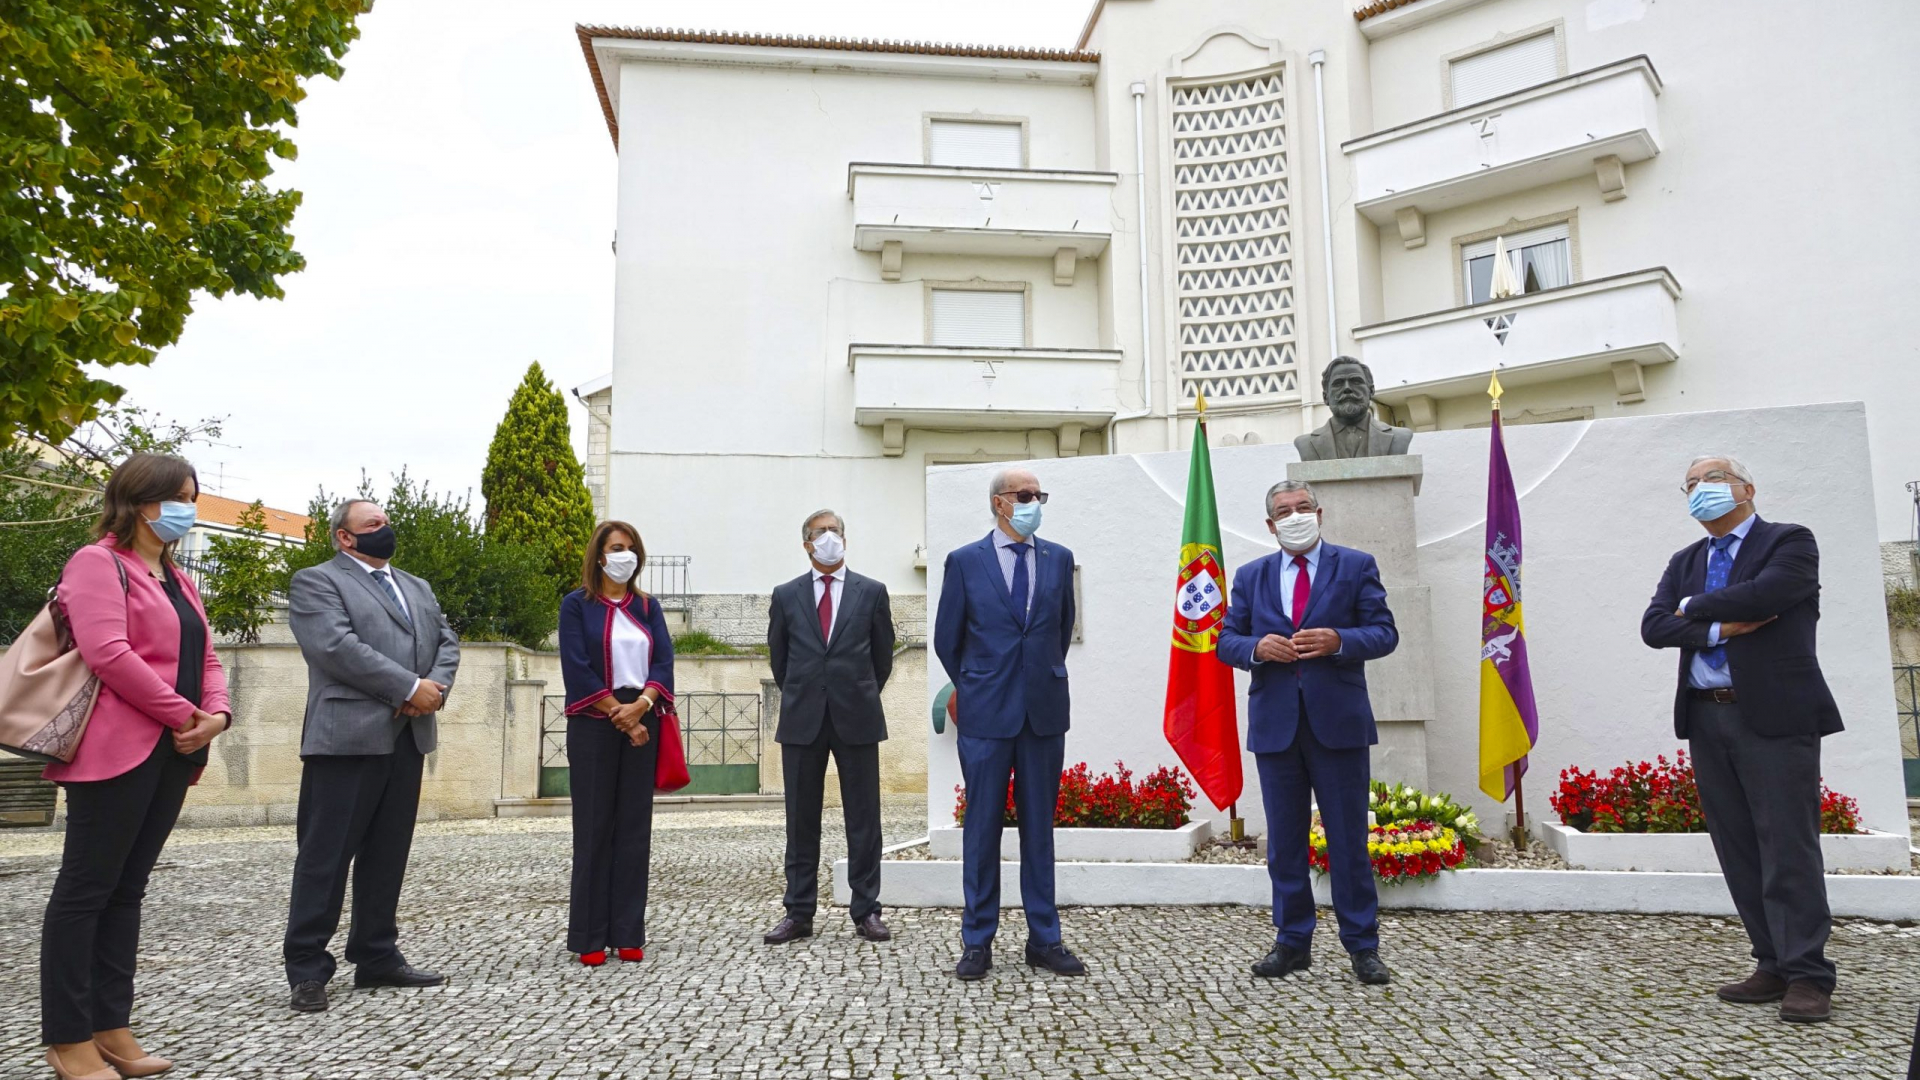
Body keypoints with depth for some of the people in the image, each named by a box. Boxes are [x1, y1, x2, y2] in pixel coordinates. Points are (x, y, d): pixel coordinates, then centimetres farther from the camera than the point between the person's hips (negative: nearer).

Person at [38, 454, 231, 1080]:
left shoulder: (178, 580, 20)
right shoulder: (98, 563, -6)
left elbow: (205, 660, 17)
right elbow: (107, 654, -18)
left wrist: (216, 715, -3)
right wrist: (184, 715, -15)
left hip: (172, 752, 8)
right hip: (117, 751, -8)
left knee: (127, 889, 11)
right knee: (86, 888, -1)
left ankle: (111, 1027, 17)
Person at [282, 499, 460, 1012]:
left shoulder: (417, 587, 22)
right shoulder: (316, 582, 0)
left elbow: (446, 641, 15)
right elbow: (338, 646, -15)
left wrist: (435, 687, -6)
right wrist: (411, 688, -16)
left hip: (408, 737, 7)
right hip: (348, 735, -7)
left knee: (388, 853, 11)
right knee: (326, 855, -1)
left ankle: (377, 957, 20)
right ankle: (307, 969, 7)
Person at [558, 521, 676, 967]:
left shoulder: (648, 607, 12)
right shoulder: (577, 605, 1)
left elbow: (663, 661, 2)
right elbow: (577, 668, -8)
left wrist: (640, 706, -15)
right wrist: (618, 714, -12)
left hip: (642, 724, 4)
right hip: (594, 725, -4)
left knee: (635, 827, 4)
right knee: (594, 827, 0)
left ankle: (628, 934, 10)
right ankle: (589, 937, 8)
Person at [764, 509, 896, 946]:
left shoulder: (871, 592, 4)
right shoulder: (786, 595, 7)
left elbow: (883, 654, 11)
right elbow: (778, 656, 16)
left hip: (856, 718, -1)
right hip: (803, 720, 1)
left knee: (863, 819, 3)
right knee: (801, 820, 6)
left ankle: (866, 911, 11)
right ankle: (799, 913, 14)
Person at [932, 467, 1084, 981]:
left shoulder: (1059, 559, 7)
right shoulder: (965, 562, -1)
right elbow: (946, 639, 7)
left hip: (1045, 711, 2)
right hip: (986, 713, -2)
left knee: (1039, 825, 9)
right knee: (982, 826, 4)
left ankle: (1044, 939, 18)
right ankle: (977, 942, 15)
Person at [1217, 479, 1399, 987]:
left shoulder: (1357, 566, 5)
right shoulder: (1250, 577, 11)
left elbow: (1384, 633, 0)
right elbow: (1226, 641, 8)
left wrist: (1338, 640, -18)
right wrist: (1257, 647, -13)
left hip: (1339, 721, -2)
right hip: (1275, 724, 2)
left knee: (1349, 839, 3)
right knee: (1284, 840, 9)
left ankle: (1362, 946, 14)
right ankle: (1292, 942, 19)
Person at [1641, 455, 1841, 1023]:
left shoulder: (1790, 543, 1)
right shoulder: (1685, 562, 17)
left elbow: (1762, 594, -19)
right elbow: (1653, 626, 4)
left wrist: (1695, 608, -3)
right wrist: (1720, 628, -12)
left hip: (1775, 716, -6)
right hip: (1707, 719, 6)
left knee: (1787, 847, -5)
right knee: (1738, 852, 7)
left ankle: (1807, 975, 2)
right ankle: (1775, 966, 16)